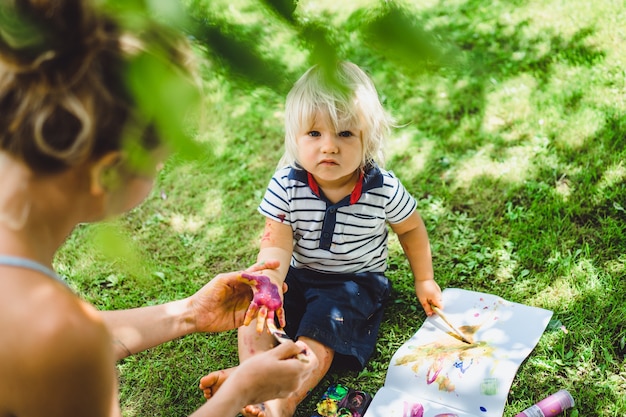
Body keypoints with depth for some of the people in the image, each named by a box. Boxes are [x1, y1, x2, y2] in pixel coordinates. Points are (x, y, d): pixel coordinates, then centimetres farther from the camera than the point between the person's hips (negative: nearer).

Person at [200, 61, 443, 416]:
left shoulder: (384, 189, -17)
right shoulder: (286, 186, -17)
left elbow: (411, 229, 2)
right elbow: (277, 244, -21)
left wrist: (424, 280, 9)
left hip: (356, 281, -2)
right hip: (299, 275, 3)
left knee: (323, 323, -26)